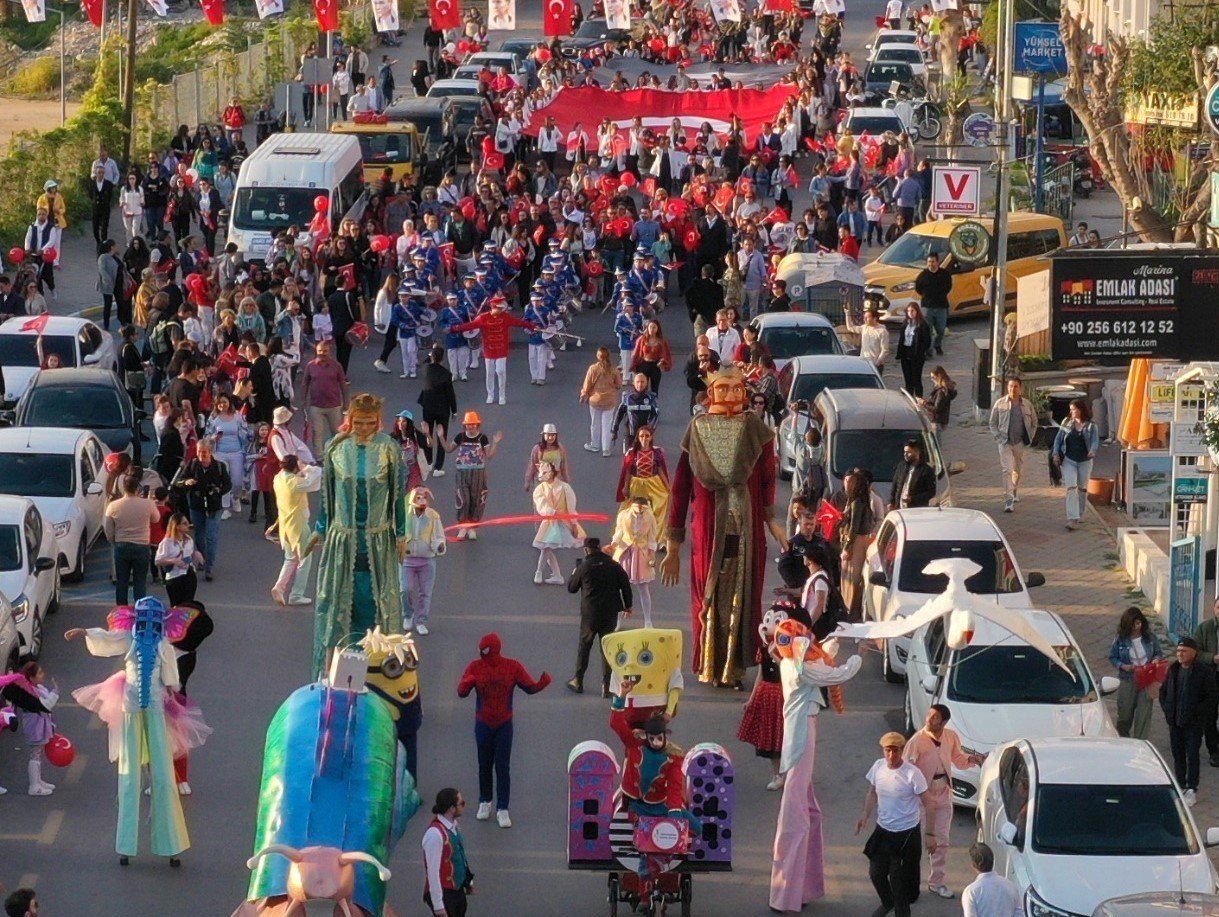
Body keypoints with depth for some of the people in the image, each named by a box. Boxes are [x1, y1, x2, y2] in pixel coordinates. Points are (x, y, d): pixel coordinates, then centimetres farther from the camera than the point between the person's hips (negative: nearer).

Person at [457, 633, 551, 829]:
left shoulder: (513, 667, -9)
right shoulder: (475, 667, -8)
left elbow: (530, 687, -7)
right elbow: (462, 692, -11)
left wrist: (543, 683, -29)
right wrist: (467, 683, -35)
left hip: (504, 724, -1)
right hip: (483, 724, 1)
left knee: (503, 767, -2)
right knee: (485, 765, 13)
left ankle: (502, 809, 2)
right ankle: (485, 803, 30)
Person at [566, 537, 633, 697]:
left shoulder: (584, 567, -8)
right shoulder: (614, 565, -3)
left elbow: (571, 588, 4)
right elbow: (625, 586, 2)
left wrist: (573, 574, 24)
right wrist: (628, 606, 15)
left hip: (590, 614, -1)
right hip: (610, 614, 1)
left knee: (584, 646, 15)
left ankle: (578, 680, 23)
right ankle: (606, 685, 5)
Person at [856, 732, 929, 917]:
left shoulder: (912, 774, -22)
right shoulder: (878, 767, -7)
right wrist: (866, 815, -3)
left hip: (906, 833, -5)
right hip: (883, 830, 5)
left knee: (899, 879, 1)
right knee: (876, 873, 15)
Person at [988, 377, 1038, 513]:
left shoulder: (1027, 405, 2)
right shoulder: (1000, 404, -2)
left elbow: (1034, 423, 15)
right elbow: (992, 423, 5)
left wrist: (1029, 437, 5)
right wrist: (998, 437, -7)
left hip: (1020, 443, 3)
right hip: (1005, 442, -3)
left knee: (1018, 470, 15)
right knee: (1007, 470, -13)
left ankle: (1015, 493, 40)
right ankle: (1008, 501, -16)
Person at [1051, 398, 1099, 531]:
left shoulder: (1091, 426, -2)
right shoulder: (1067, 422, 2)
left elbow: (1095, 440, -12)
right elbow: (1058, 438, 7)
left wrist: (1093, 451, -34)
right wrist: (1056, 453, -5)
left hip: (1085, 461, 0)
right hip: (1069, 461, 0)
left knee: (1082, 488, 14)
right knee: (1071, 488, -11)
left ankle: (1079, 515, 32)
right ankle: (1072, 519, -17)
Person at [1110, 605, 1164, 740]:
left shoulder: (1150, 638, -1)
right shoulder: (1121, 640, -6)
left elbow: (1159, 653, 10)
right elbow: (1112, 657, 1)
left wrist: (1156, 660, -12)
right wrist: (1123, 666, -16)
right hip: (1127, 682, 0)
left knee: (1143, 714, -2)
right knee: (1125, 714, 10)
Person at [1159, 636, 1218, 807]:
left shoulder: (1204, 671, -10)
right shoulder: (1173, 670, 7)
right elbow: (1163, 691, 19)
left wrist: (1197, 713, -15)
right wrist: (1167, 709, 6)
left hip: (1194, 723, -5)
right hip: (1175, 721, 5)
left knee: (1192, 756, -3)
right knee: (1178, 754, 12)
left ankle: (1192, 790, 3)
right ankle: (1180, 785, 23)